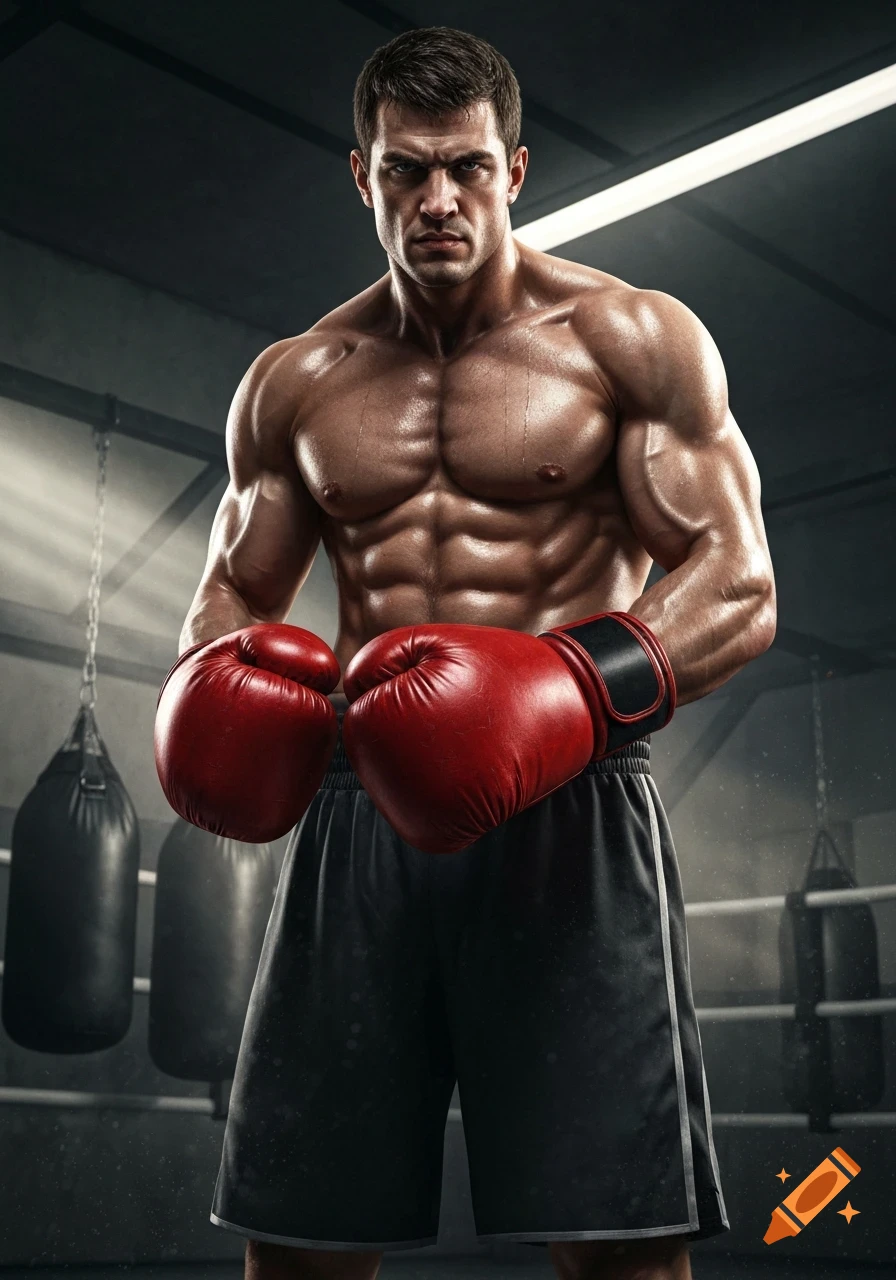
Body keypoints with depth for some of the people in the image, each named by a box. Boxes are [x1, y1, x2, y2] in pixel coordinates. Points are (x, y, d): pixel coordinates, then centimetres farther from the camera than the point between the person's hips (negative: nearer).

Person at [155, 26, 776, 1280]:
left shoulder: (634, 341, 4)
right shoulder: (293, 383, 16)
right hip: (361, 800, 4)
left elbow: (742, 585, -3)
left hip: (567, 802, -3)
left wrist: (579, 687, -23)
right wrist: (215, 680, -3)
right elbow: (234, 591, 22)